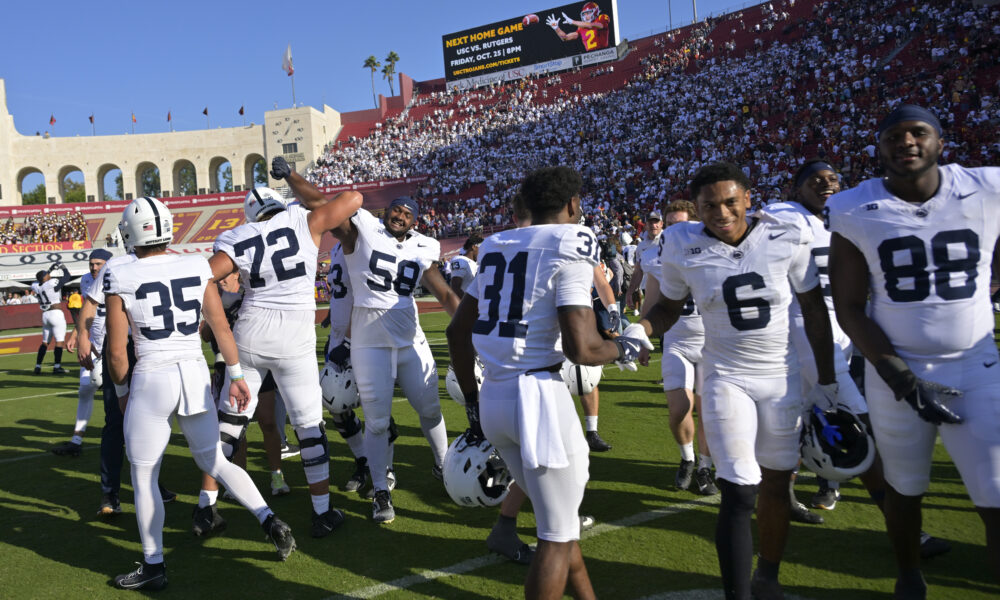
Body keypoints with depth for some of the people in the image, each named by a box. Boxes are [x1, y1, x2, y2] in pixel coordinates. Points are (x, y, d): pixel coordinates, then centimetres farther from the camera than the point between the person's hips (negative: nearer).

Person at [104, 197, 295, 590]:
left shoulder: (120, 279, -8)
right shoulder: (197, 267, 0)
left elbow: (117, 353, -4)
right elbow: (221, 327, 4)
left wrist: (123, 392, 12)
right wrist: (236, 376, 12)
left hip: (151, 379, -4)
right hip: (196, 374, 4)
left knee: (143, 477, 12)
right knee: (214, 460, 21)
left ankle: (154, 567, 23)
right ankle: (270, 522, 10)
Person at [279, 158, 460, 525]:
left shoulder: (423, 250, 4)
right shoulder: (362, 230, -6)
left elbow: (445, 295, 4)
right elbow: (323, 204, -13)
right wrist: (289, 176, -22)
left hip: (410, 339, 4)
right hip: (370, 342, -4)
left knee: (430, 409, 15)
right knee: (377, 421, 2)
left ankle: (443, 465, 40)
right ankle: (380, 493, 16)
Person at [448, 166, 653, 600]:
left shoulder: (497, 246, 13)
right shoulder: (570, 246, -8)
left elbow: (457, 332, 15)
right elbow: (581, 348, -16)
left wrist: (471, 401, 24)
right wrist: (625, 347, 5)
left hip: (493, 396, 8)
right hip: (537, 395, -7)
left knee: (555, 512, 23)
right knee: (558, 533, 8)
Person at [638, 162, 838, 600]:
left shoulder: (786, 237, -8)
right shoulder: (684, 248, -9)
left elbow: (814, 309, 1)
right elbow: (669, 307, 6)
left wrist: (827, 382, 3)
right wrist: (640, 330, -16)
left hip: (785, 378, 2)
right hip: (727, 378, -1)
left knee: (776, 485, 13)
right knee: (738, 494, -9)